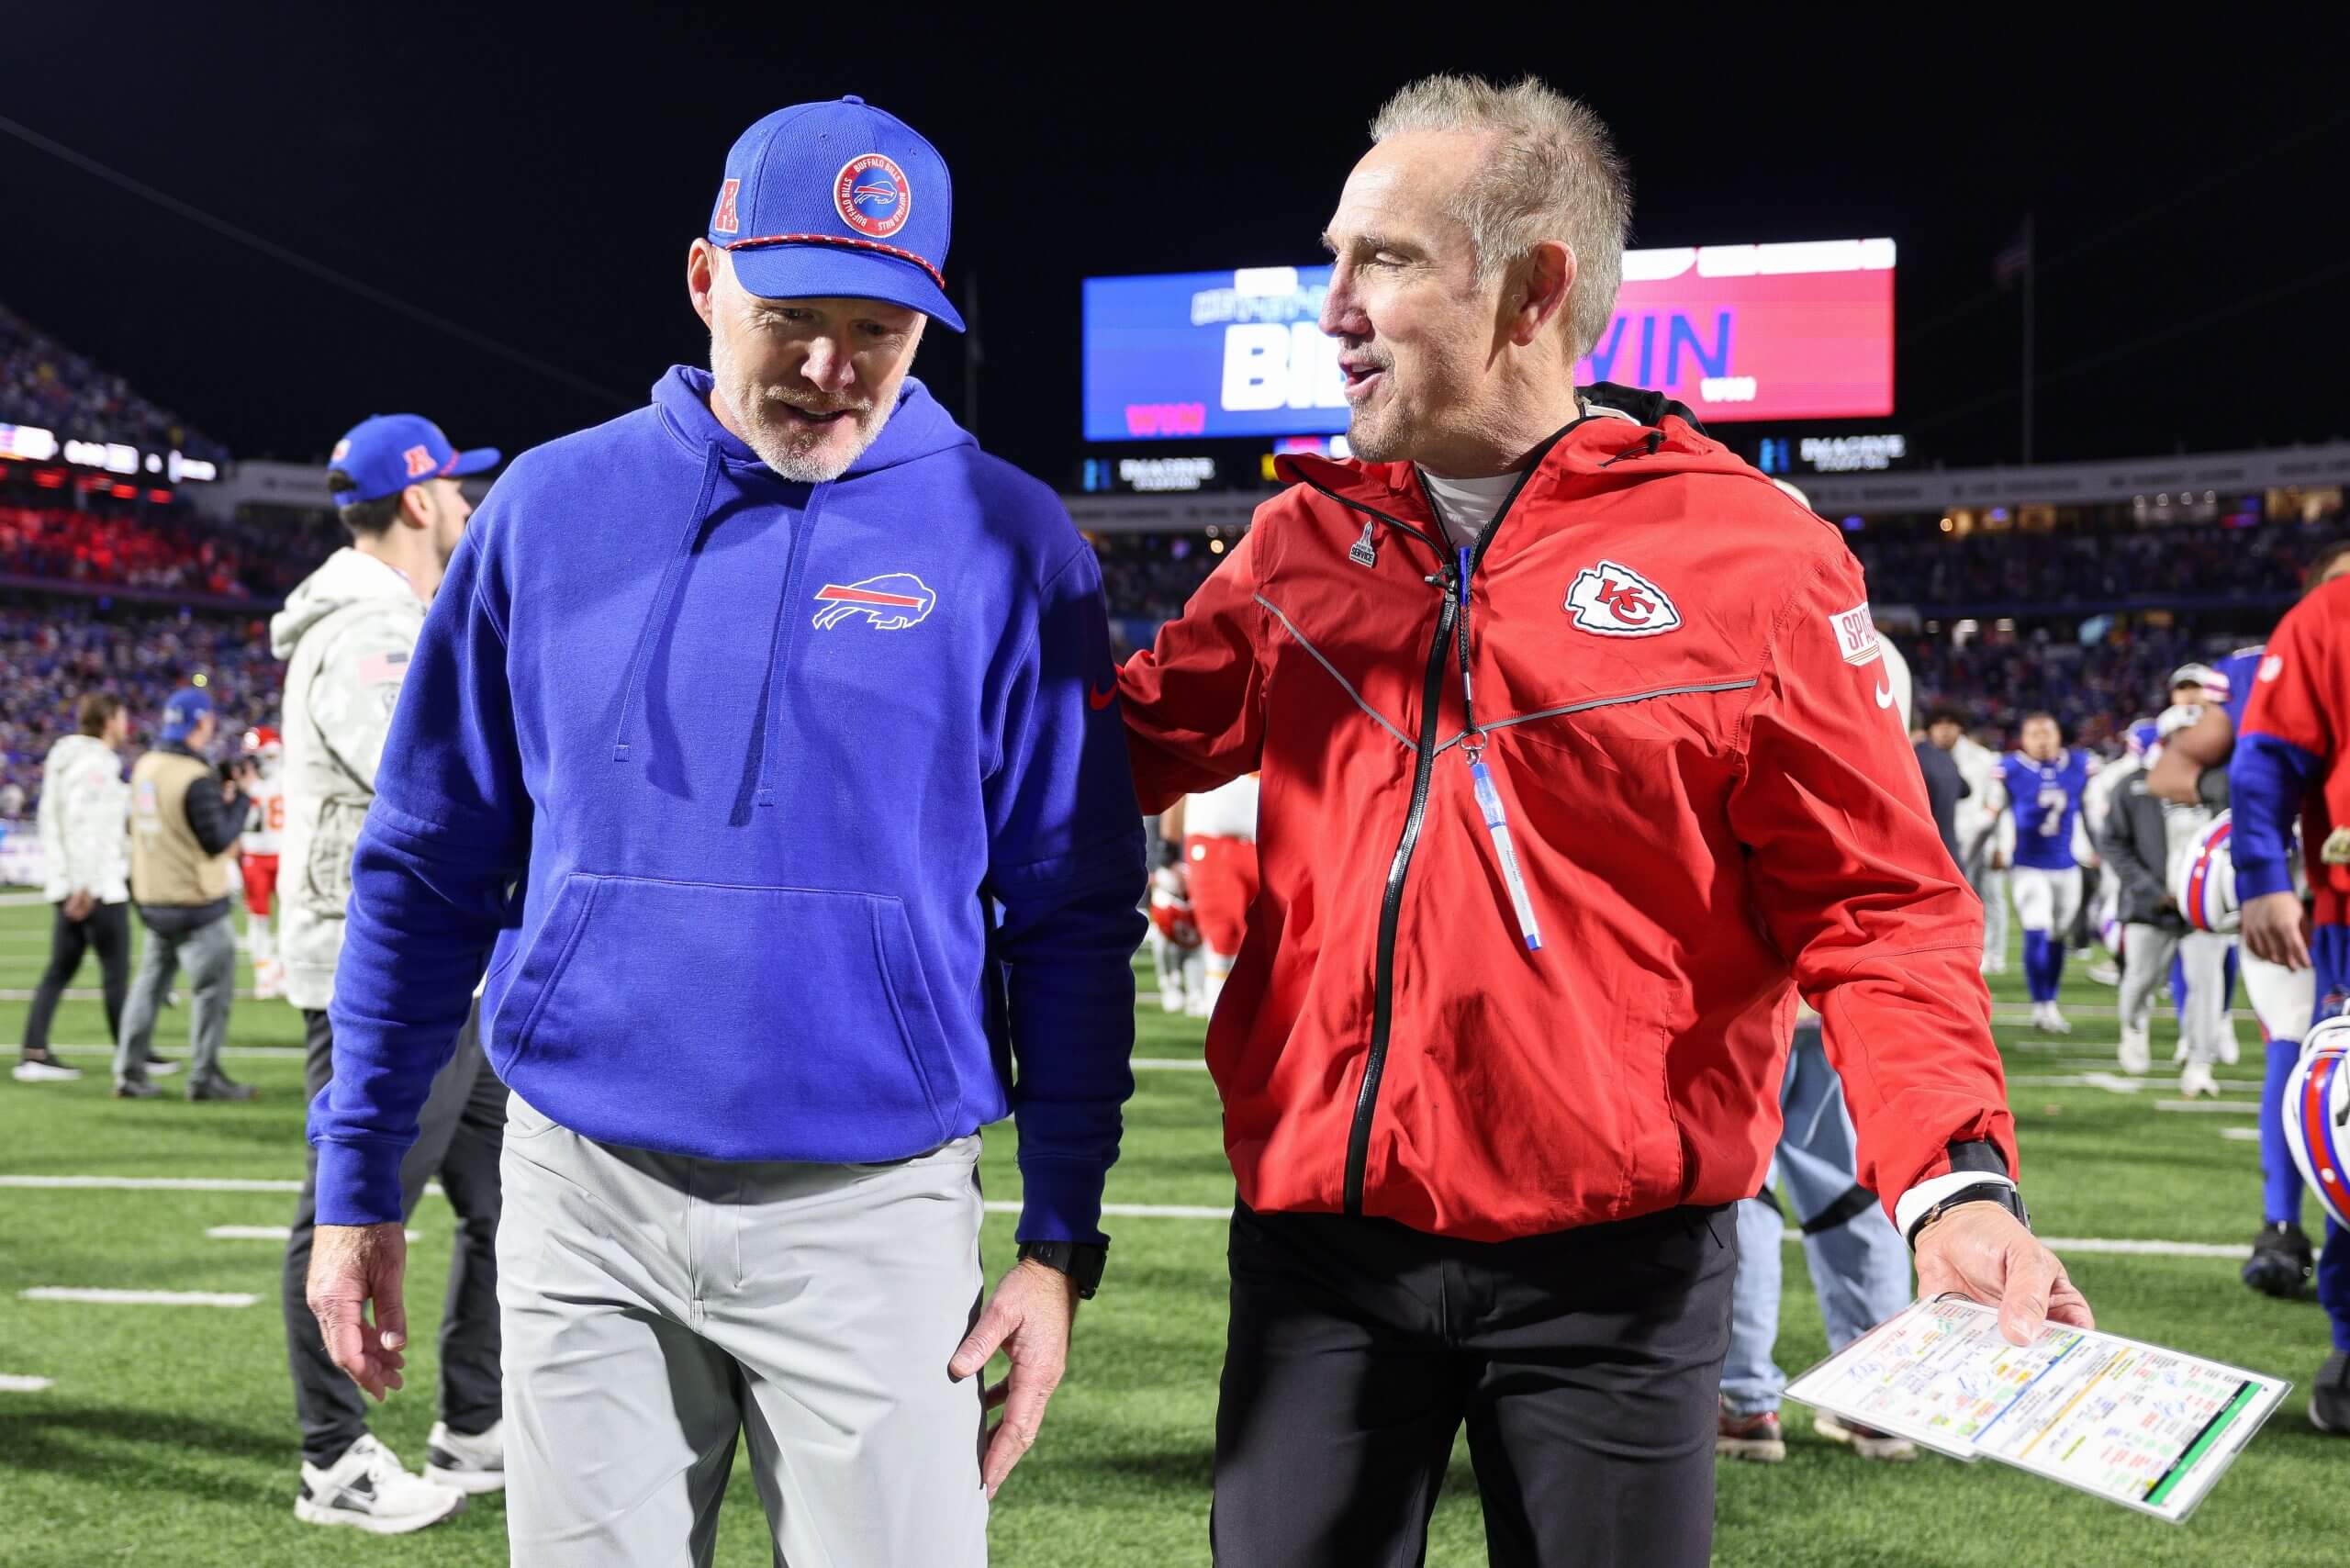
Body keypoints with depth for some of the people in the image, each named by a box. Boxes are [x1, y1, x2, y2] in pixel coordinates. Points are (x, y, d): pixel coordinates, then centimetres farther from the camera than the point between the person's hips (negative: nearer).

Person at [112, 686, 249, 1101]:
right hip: (196, 901, -8)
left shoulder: (145, 767, 6)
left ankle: (129, 1071, 15)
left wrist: (220, 791, 12)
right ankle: (205, 1076, 4)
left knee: (151, 980, 15)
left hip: (152, 897, 8)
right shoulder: (195, 780, -20)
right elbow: (218, 841, -18)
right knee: (214, 985, 1)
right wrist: (240, 799, -6)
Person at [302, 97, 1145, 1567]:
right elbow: (427, 868, 8)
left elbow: (1072, 919, -1)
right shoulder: (553, 505, 3)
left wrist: (1060, 1238, -5)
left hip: (873, 1211, -2)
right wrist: (358, 1181, 6)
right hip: (581, 1200, 2)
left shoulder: (1007, 543, -2)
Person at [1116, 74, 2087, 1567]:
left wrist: (1955, 1181, -18)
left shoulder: (1749, 557, -7)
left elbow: (1877, 908, -6)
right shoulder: (1310, 536, 7)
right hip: (1318, 1233, 3)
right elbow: (1128, 741, 16)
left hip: (1610, 1262, -3)